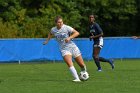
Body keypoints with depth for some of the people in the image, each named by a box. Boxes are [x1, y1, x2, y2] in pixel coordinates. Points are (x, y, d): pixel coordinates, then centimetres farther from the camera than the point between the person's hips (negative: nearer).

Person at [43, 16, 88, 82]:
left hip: (72, 47, -2)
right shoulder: (53, 29, 2)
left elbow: (77, 33, -14)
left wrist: (69, 38, -25)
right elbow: (50, 33, 28)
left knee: (82, 65, 4)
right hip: (64, 49, 2)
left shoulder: (66, 27, -11)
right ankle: (77, 78, -30)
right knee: (69, 64, -27)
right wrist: (47, 40, 21)